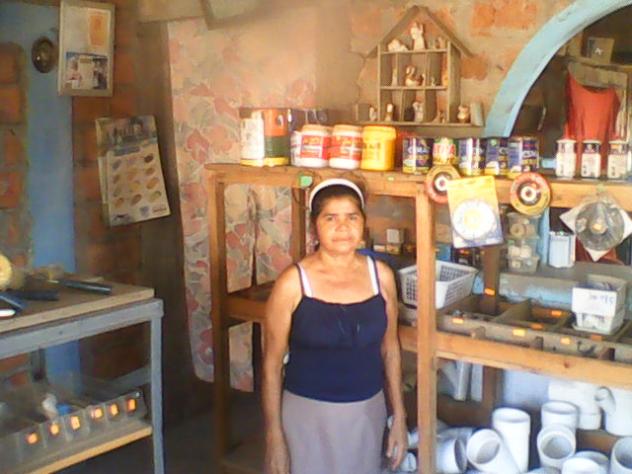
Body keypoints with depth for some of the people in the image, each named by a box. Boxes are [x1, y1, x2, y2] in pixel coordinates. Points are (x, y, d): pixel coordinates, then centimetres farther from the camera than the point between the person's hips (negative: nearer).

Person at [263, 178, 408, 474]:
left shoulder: (381, 275, -4)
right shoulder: (293, 283, -14)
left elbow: (389, 349, 6)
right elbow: (272, 364, -9)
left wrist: (399, 417, 7)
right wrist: (274, 438, -9)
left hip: (367, 411, 3)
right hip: (308, 413, -3)